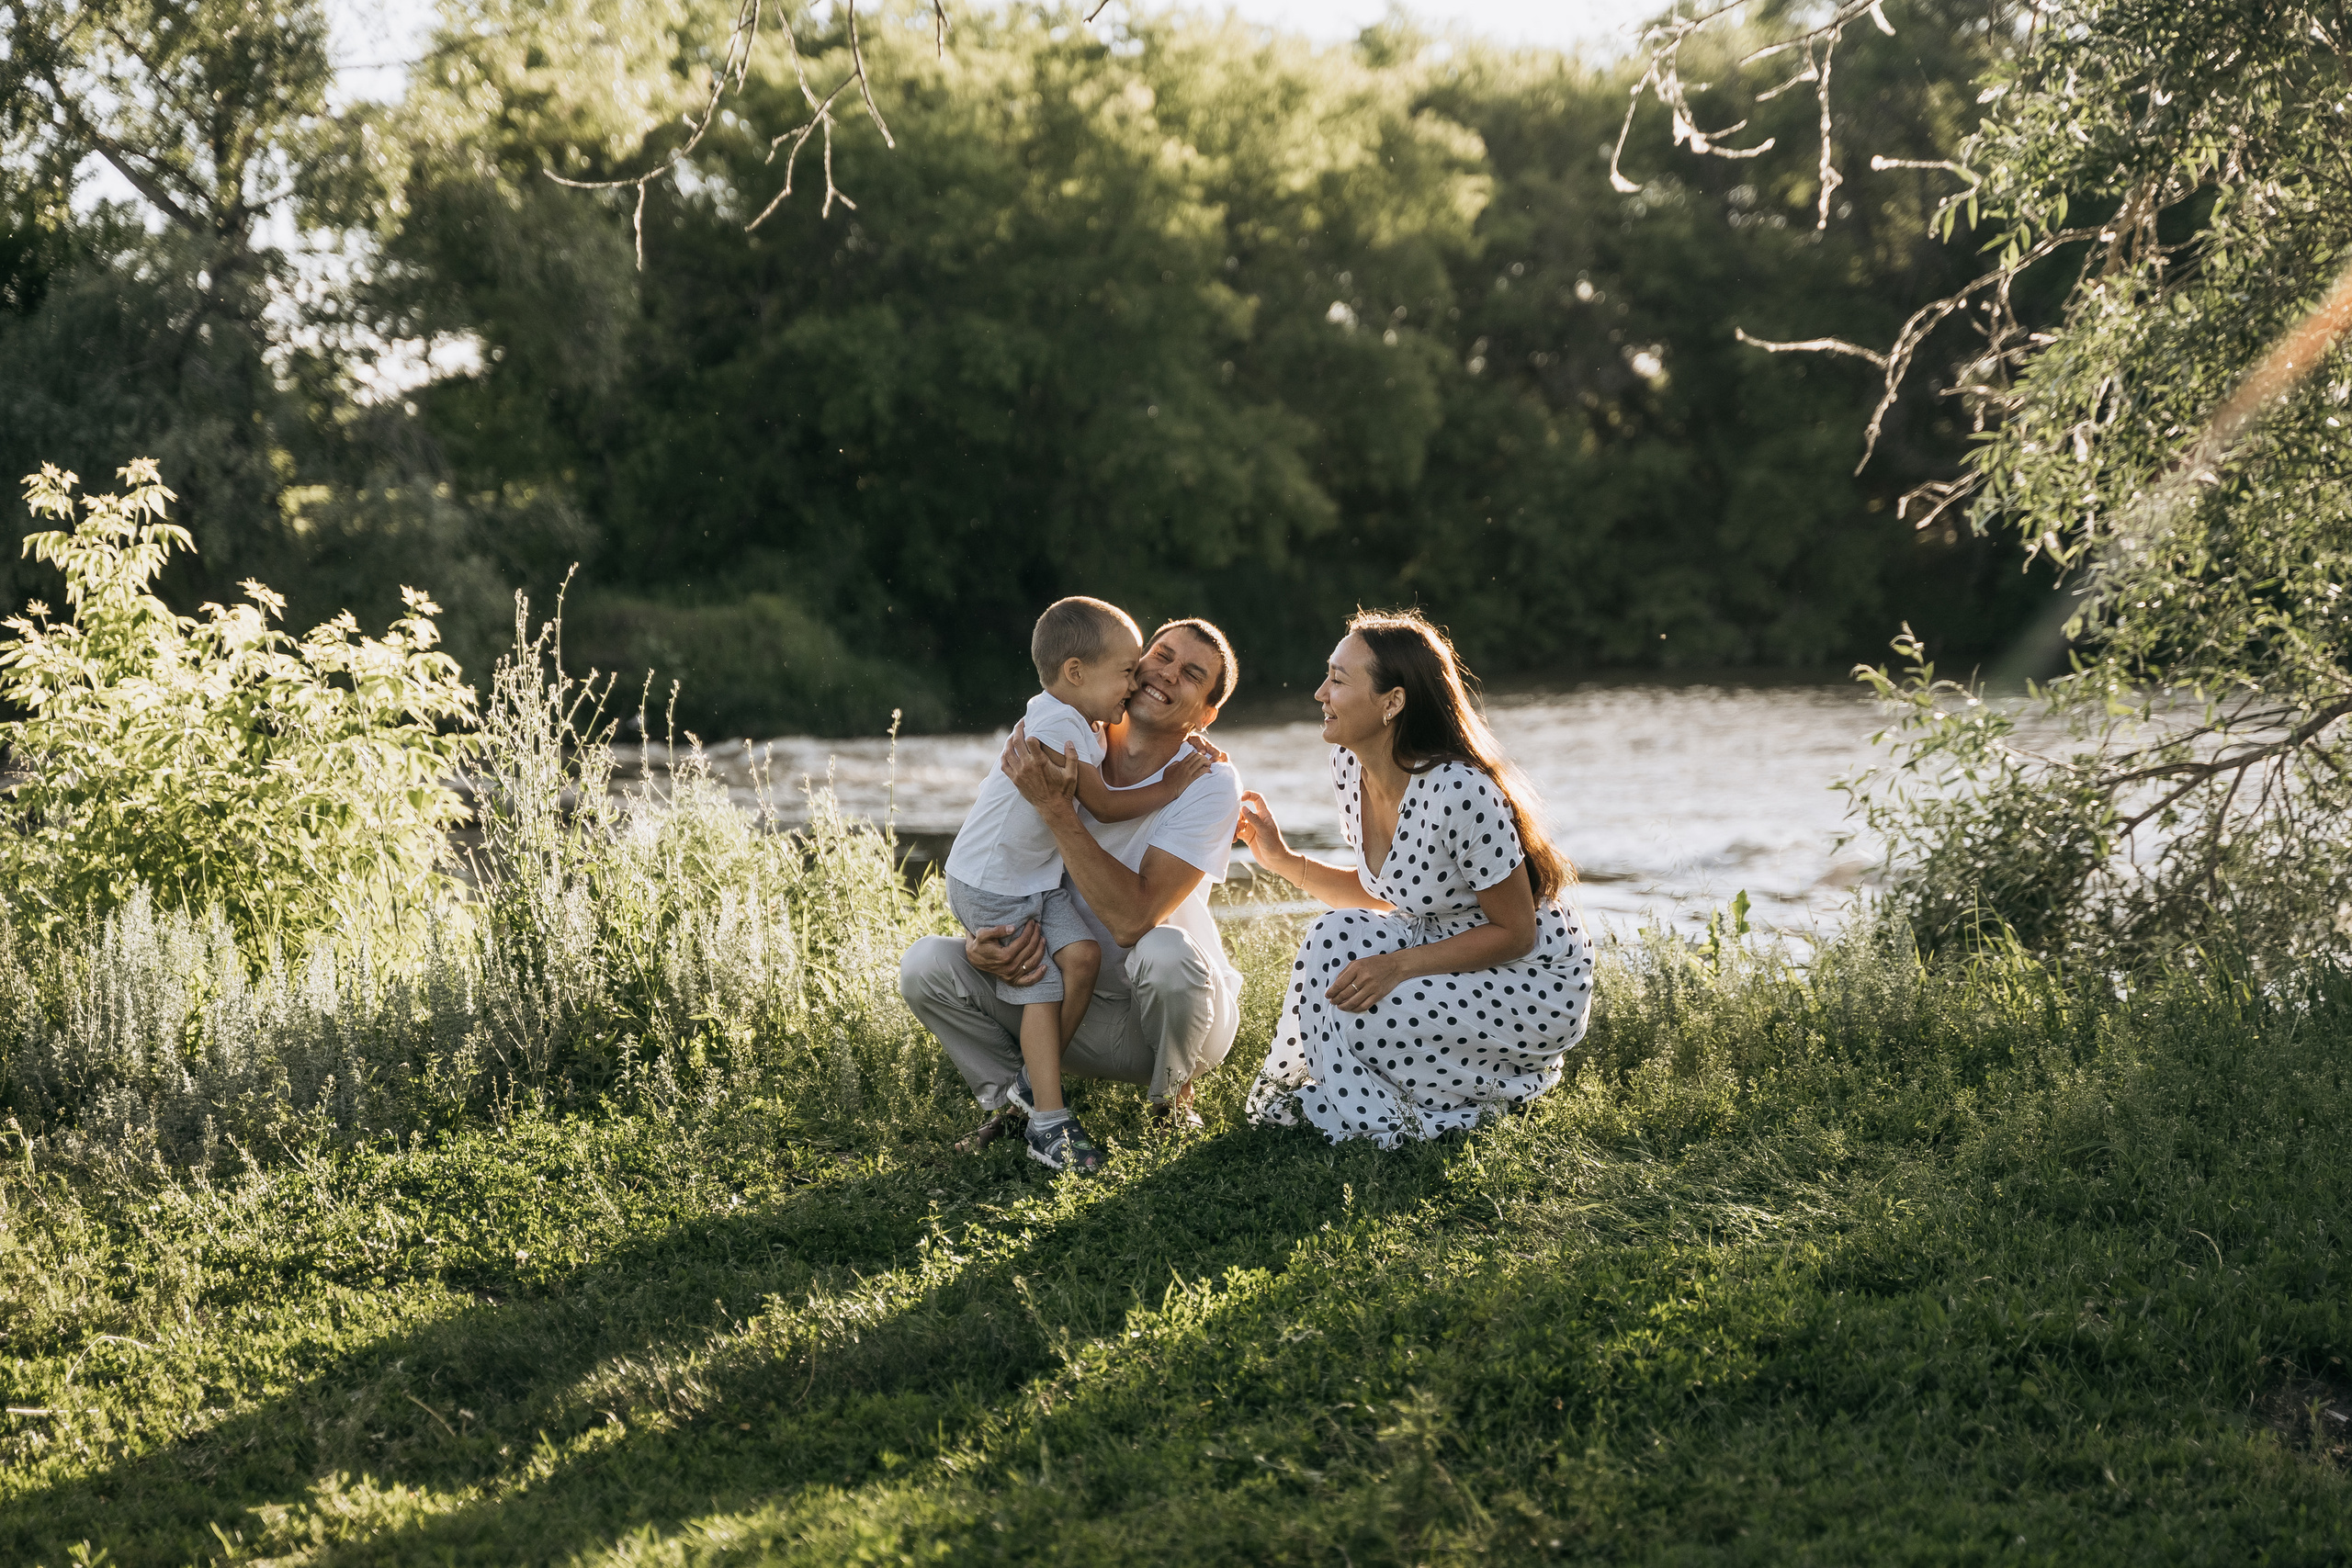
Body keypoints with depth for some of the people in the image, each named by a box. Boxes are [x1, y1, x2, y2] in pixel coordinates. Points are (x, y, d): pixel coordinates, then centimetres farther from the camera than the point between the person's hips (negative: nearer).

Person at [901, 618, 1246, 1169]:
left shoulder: (1210, 783, -19)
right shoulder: (1066, 754, -7)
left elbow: (1132, 918, -30)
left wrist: (1055, 809, -34)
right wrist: (982, 942, -24)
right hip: (1080, 1014, 3)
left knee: (1165, 952, -38)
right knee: (926, 964, -17)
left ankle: (1172, 1097, -6)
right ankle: (1011, 1100, 7)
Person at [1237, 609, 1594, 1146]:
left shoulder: (1460, 793, -30)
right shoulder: (1350, 767, -4)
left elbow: (1514, 933, -21)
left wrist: (1398, 966, -28)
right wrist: (1283, 860, -2)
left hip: (1538, 982, -8)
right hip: (1445, 945, 8)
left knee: (1351, 1012, -24)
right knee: (1335, 935, -17)